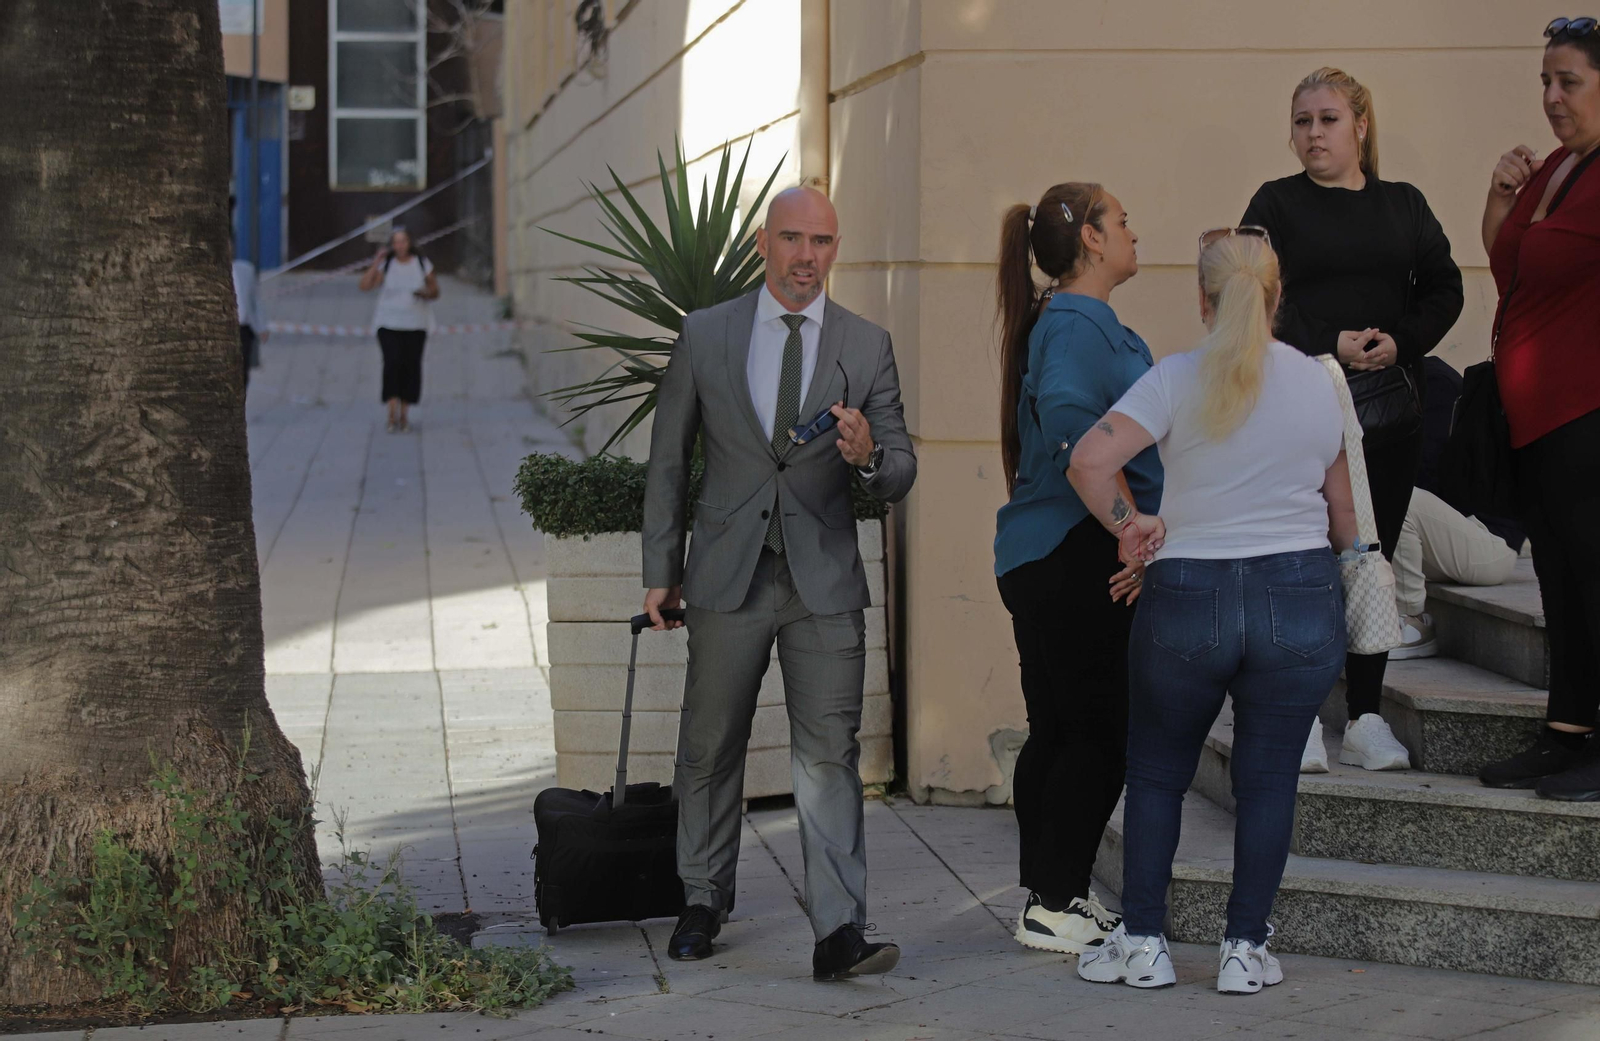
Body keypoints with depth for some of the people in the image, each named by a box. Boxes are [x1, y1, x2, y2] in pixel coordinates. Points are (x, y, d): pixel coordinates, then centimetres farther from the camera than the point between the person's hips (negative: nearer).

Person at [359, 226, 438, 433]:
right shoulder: (385, 265, 0)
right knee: (392, 363, -17)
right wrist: (375, 263, -15)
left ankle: (404, 415, 12)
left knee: (410, 367, 0)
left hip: (415, 326, 2)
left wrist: (426, 293, -12)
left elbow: (435, 291, 11)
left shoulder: (423, 264, 5)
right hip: (389, 324, -2)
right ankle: (392, 412, -19)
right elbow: (365, 286, -9)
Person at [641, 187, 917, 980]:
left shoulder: (867, 347, 4)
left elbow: (900, 474, 4)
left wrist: (868, 458, -20)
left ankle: (839, 933, -9)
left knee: (829, 753, -7)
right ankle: (704, 902, 28)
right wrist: (661, 572, 6)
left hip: (824, 579, -1)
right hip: (728, 576, 1)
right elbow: (669, 460, 9)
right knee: (709, 749, 10)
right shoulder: (704, 335, 4)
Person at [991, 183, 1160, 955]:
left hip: (1043, 561, 10)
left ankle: (1048, 897, 21)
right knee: (1102, 733, -6)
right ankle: (1056, 907, -2)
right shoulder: (1078, 325, -14)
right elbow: (1072, 427, -30)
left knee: (1058, 732, 14)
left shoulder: (1077, 322, 19)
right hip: (1078, 556, -10)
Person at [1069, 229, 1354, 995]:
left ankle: (1142, 944, 14)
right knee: (1267, 779, 8)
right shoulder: (1318, 383, 3)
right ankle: (1245, 949, 8)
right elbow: (1344, 517, 10)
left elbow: (1088, 461, -20)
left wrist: (1128, 524, -5)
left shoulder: (1176, 380, -6)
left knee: (1155, 774, 13)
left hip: (1187, 596, -1)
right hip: (1300, 600, 1)